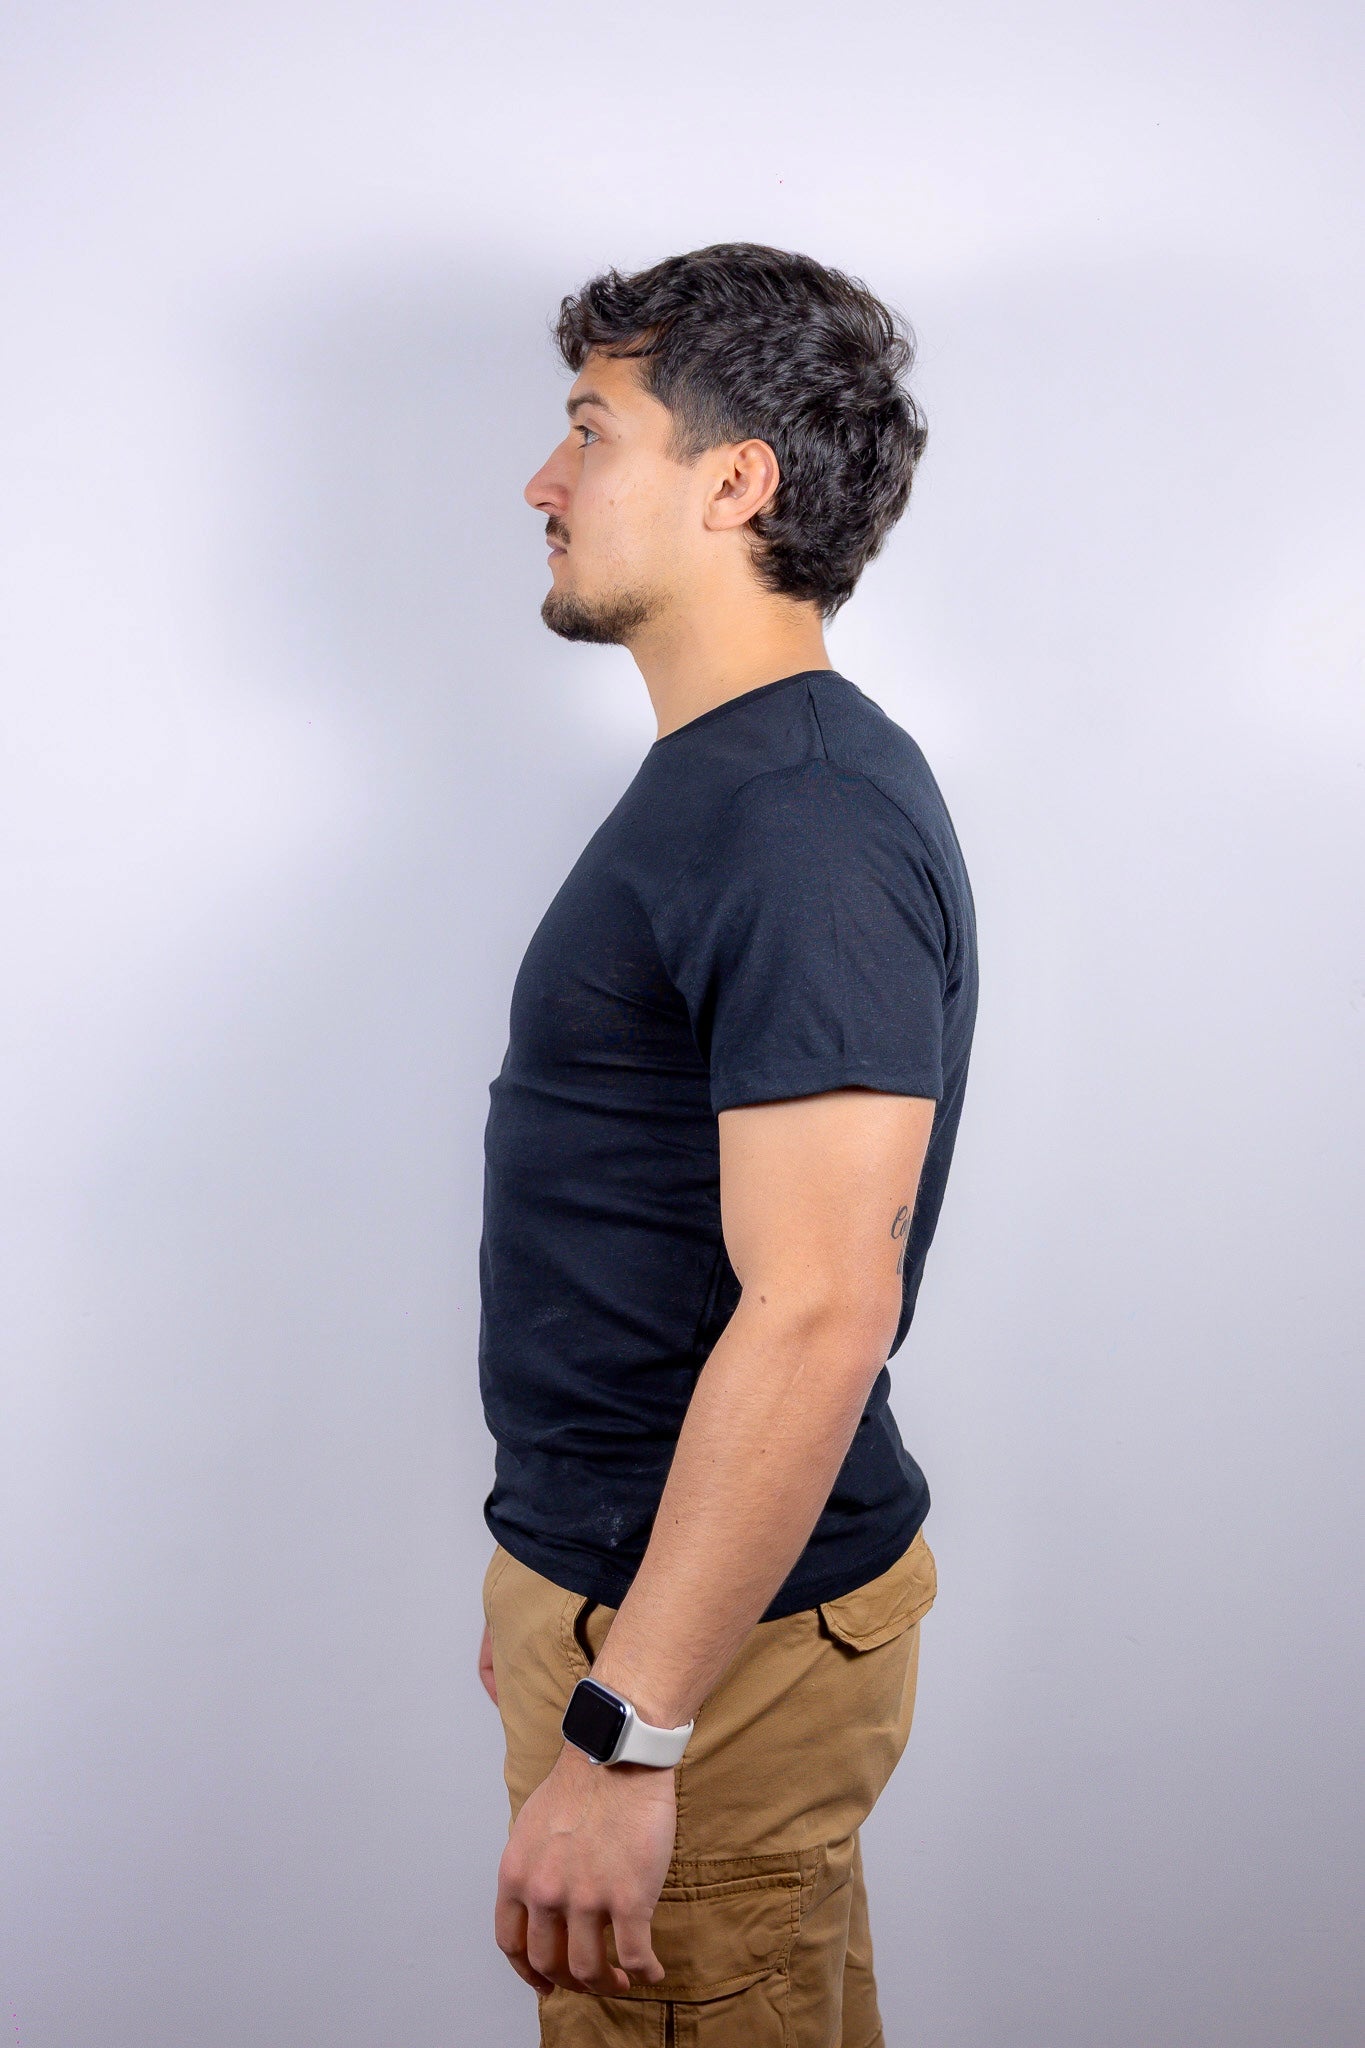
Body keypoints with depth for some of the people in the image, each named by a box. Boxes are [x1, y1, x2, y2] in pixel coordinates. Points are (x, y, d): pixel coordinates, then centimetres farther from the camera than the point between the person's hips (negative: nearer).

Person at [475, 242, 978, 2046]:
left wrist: (621, 1736, -26)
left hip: (718, 1632, -9)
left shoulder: (807, 824, -22)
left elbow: (819, 1309, -29)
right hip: (626, 1571, 9)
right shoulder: (720, 782, 11)